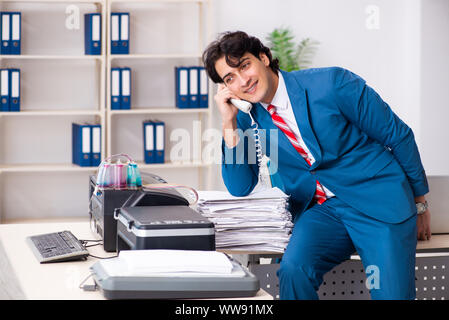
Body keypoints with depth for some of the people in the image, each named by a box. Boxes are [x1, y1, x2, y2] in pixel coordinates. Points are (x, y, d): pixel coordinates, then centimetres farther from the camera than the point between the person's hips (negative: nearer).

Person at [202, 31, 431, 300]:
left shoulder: (332, 83, -12)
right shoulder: (249, 119, 2)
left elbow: (399, 136, -2)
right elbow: (240, 187, -1)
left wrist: (419, 203, 6)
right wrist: (229, 123, -11)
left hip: (379, 202, -3)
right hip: (320, 210, 3)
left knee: (393, 294, -21)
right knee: (292, 269, -28)